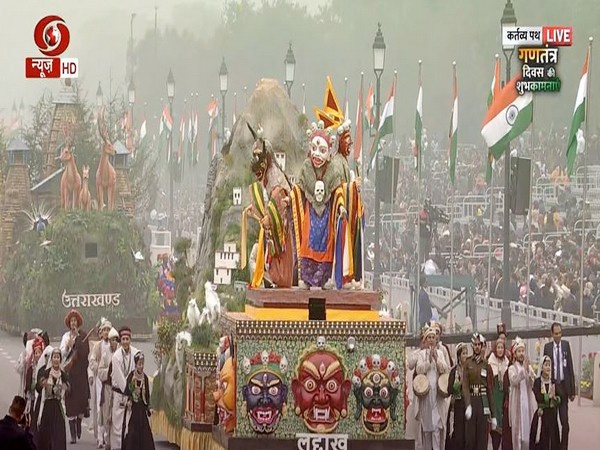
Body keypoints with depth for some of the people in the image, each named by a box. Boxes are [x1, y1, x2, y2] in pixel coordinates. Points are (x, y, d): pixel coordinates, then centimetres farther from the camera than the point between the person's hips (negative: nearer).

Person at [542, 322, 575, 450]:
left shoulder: (566, 345, 5)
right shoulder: (547, 347, 3)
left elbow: (570, 368, 6)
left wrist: (572, 390, 4)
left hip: (564, 386, 0)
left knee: (565, 420, -2)